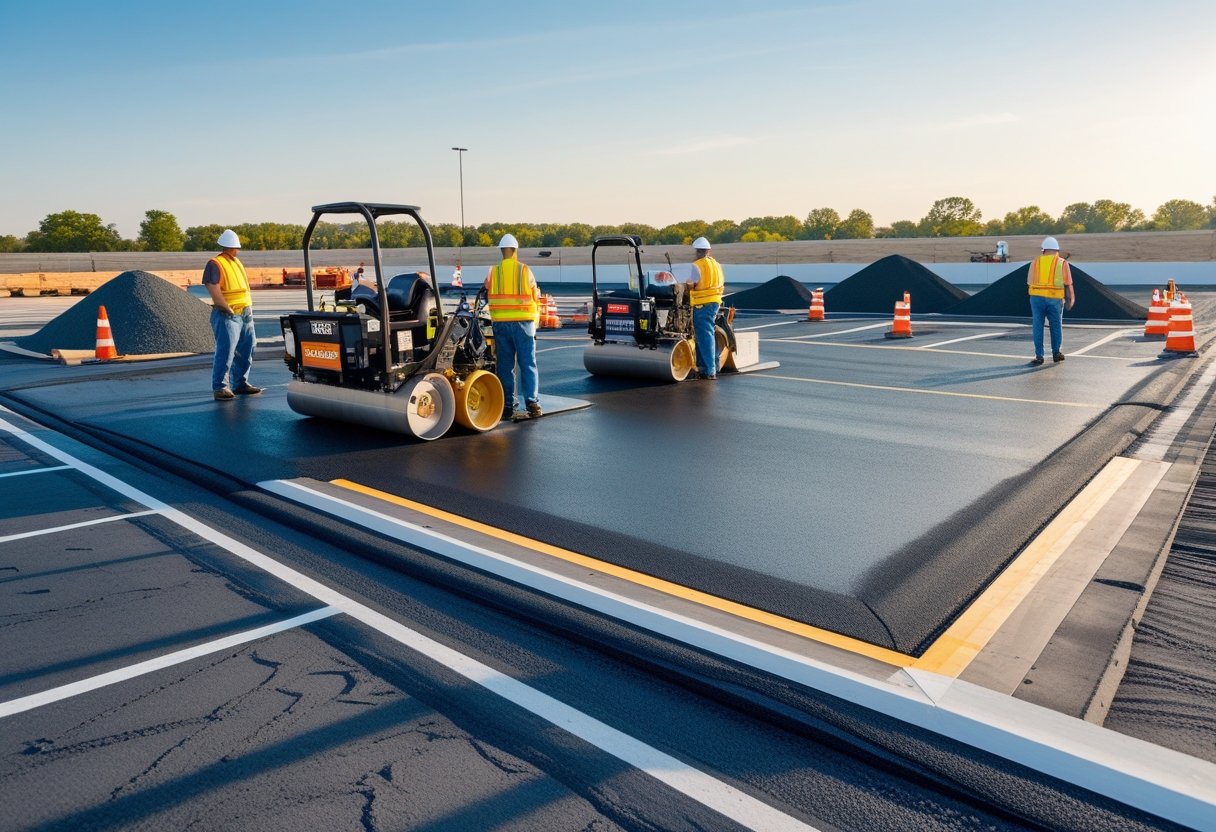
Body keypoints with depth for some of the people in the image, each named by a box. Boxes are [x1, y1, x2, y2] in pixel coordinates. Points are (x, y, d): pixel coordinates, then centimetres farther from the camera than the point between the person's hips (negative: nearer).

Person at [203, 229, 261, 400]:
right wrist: (229, 309, -16)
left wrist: (249, 309, 12)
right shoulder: (215, 264, -9)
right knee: (225, 351, -12)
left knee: (245, 351, 12)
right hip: (228, 316, -9)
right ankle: (219, 387, -8)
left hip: (245, 314, 9)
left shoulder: (237, 262, 19)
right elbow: (214, 291, -19)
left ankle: (240, 384, 22)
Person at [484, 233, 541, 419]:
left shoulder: (493, 272, 4)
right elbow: (536, 299, 5)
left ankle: (507, 406, 8)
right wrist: (534, 324, 15)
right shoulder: (525, 271, 0)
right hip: (523, 323, -2)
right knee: (528, 364, 2)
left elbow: (488, 298, 11)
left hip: (500, 324, 2)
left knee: (505, 366, 8)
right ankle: (532, 403, -6)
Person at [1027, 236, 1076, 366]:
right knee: (1056, 326, 15)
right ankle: (1056, 353, 25)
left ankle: (1039, 356, 3)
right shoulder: (1062, 263, 4)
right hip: (1054, 299, 0)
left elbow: (1029, 283, 9)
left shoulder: (1035, 261, 8)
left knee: (1037, 327, 5)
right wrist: (1070, 300, 11)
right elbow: (1068, 284, 3)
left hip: (1036, 297, 1)